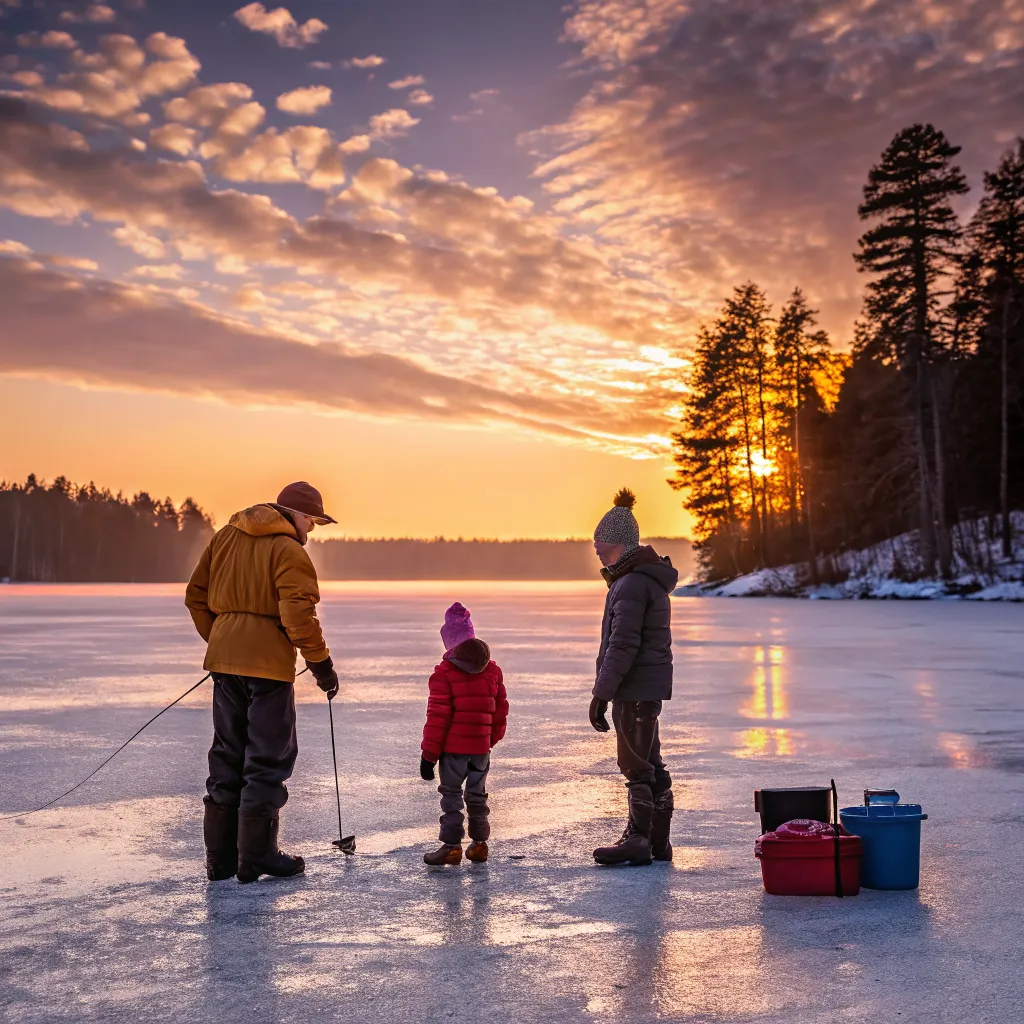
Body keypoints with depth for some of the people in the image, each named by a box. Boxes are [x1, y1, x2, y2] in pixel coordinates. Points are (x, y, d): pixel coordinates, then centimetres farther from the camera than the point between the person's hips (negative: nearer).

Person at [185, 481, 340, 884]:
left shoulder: (225, 536, 13)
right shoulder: (289, 551, -10)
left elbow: (196, 595, 15)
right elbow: (298, 615, -17)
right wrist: (321, 664, -9)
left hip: (225, 659, 7)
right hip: (268, 663, -7)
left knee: (227, 755, 14)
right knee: (269, 757, 2)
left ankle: (220, 857, 18)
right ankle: (256, 855, 5)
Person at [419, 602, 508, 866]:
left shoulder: (445, 672, -12)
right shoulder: (492, 670, 4)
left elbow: (438, 715, -13)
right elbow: (500, 709, 10)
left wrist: (429, 753, -8)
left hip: (453, 747, -5)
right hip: (481, 747, 5)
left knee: (451, 795, 4)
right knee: (477, 795, 16)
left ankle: (452, 846, 4)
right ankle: (479, 844, 21)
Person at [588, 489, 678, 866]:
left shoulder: (632, 584, -19)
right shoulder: (649, 578, 15)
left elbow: (623, 646, -22)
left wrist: (601, 694, -18)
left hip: (635, 689, -10)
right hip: (649, 686, 10)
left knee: (637, 766, -4)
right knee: (649, 763, 14)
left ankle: (638, 839, 2)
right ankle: (658, 841, 21)